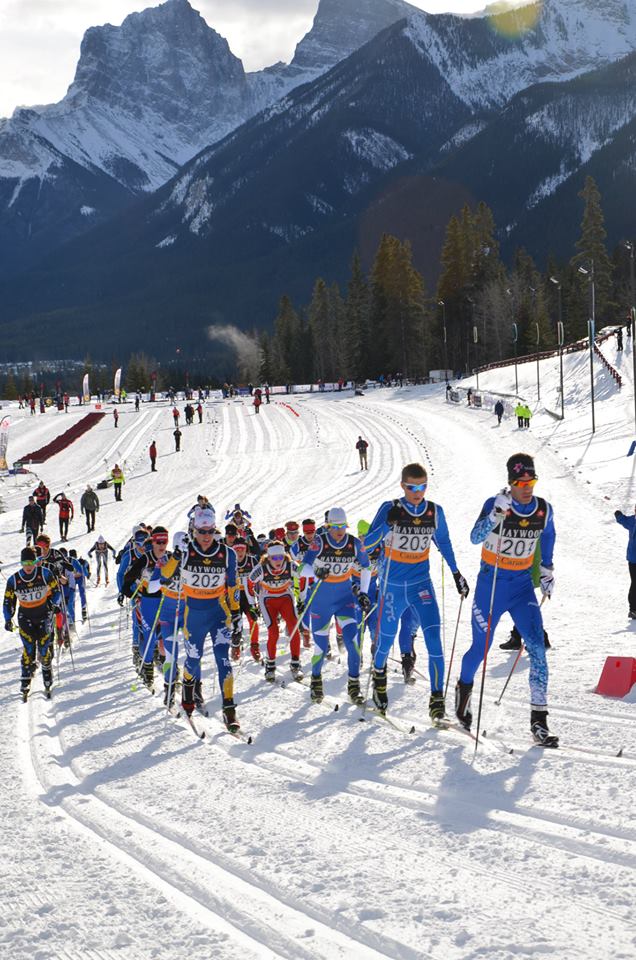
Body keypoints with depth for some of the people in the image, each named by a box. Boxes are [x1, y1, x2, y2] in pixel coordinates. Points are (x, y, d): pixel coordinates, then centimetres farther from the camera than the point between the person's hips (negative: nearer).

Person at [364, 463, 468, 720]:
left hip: (421, 583, 1)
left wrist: (456, 573, 17)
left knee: (433, 638, -15)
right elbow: (368, 543, -16)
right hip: (392, 584, -1)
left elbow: (444, 543, 14)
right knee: (386, 639, 12)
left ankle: (437, 698, -12)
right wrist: (387, 524, -33)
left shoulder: (435, 512, -3)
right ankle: (379, 674, 44)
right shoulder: (390, 509, -11)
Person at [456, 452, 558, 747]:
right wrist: (497, 514, -45)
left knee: (537, 647, -11)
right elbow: (475, 537, -32)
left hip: (523, 585, 3)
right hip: (491, 584, -3)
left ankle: (539, 720, -10)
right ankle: (464, 688, 41)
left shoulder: (544, 509, -4)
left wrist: (547, 569, 17)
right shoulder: (496, 504, -17)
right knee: (481, 647, 7)